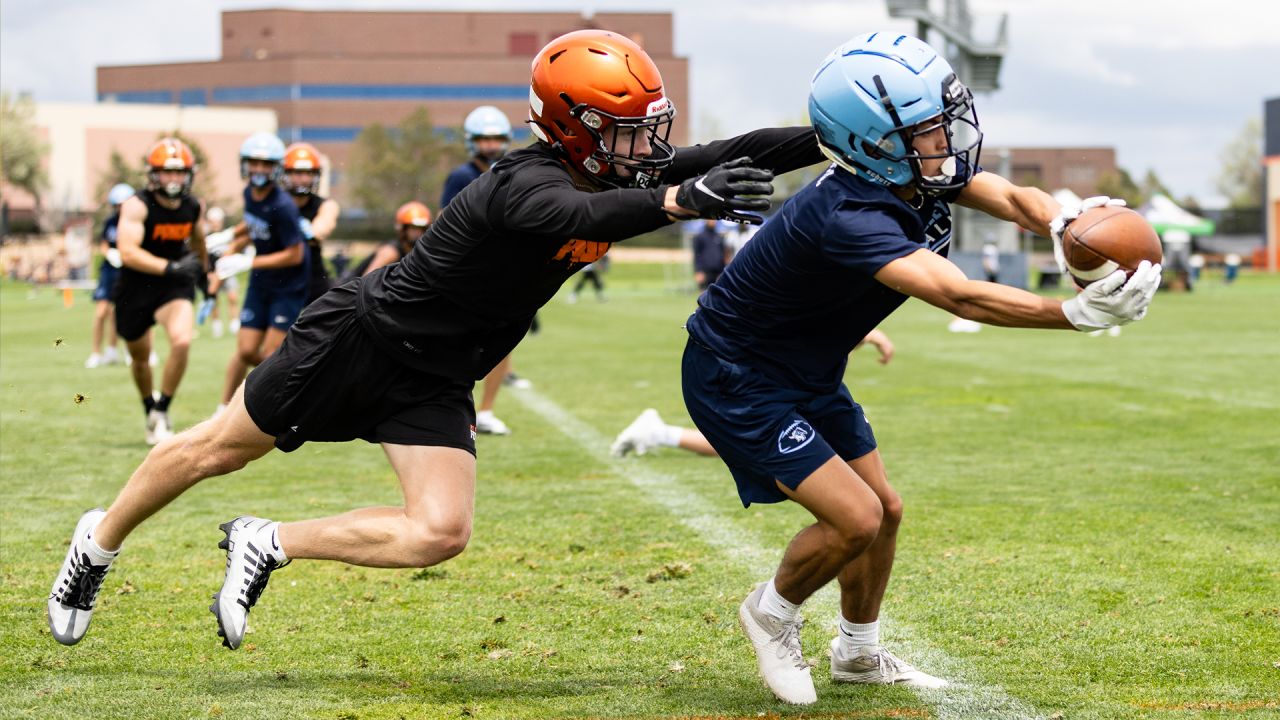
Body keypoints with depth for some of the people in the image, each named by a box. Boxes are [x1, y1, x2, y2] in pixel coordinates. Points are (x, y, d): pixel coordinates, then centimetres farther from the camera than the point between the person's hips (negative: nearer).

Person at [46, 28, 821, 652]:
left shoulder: (620, 179, -7)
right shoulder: (526, 183, -31)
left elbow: (738, 156, -11)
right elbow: (581, 216, -54)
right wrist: (680, 201, -68)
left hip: (434, 386, 7)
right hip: (362, 336, -7)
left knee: (441, 533, -11)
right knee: (220, 450, 11)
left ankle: (268, 545, 4)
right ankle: (100, 541, 36)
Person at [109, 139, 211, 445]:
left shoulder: (193, 207, -4)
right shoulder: (137, 206, -20)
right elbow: (128, 252, -33)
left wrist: (203, 270, 33)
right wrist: (170, 267, -44)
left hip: (175, 287, 2)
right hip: (135, 289, -2)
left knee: (182, 342, -24)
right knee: (140, 357, 16)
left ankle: (161, 412, -8)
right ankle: (150, 411, 43)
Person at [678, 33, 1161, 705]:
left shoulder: (919, 170, -10)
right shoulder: (847, 217, -38)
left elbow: (1012, 198, -12)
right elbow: (960, 297, -46)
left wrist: (1066, 221, -36)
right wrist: (1077, 314, -53)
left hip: (809, 373, 9)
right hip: (737, 380, -9)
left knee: (884, 510, 14)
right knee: (854, 518, -15)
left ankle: (859, 653, 35)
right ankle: (772, 611, 14)